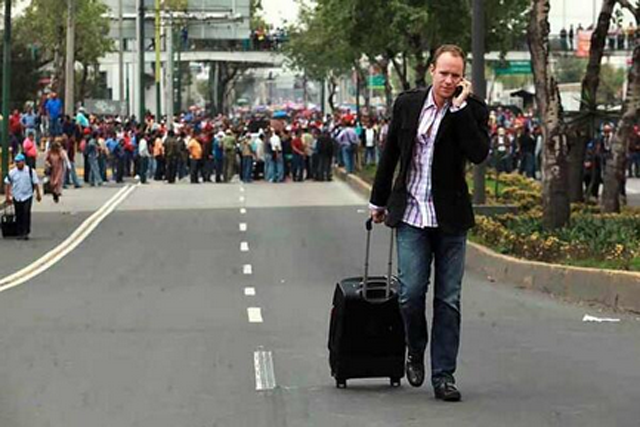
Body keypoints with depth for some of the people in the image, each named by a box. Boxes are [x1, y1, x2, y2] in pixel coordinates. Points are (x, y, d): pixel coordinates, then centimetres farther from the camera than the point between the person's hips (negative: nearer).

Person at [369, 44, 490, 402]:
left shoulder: (472, 110, -3)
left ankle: (444, 375, 9)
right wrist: (379, 201, 20)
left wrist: (460, 106, -19)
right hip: (411, 214, 1)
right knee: (411, 293, -7)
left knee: (448, 299, 2)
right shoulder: (408, 103, 3)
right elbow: (390, 153, 14)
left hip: (450, 218, -1)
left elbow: (479, 154, -20)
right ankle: (416, 353, 21)